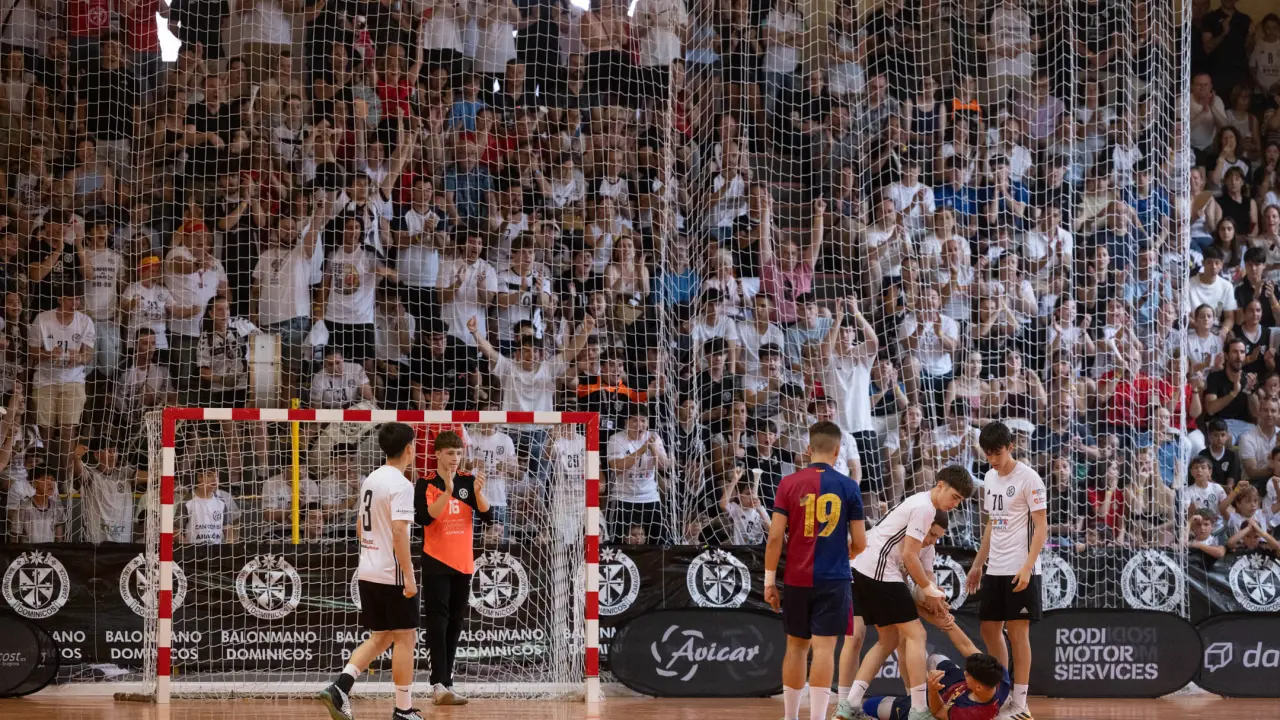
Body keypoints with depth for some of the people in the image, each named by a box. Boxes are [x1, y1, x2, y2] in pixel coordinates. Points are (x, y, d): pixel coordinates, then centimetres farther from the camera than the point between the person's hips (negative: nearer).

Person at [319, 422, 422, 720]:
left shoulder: (371, 480, 11)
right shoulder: (400, 485, -16)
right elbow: (399, 532, -23)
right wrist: (409, 576, -21)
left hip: (369, 572, 8)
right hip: (393, 574, -8)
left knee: (379, 638, 14)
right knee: (405, 639, 2)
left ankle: (339, 688, -2)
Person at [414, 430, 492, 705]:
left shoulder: (468, 481, 4)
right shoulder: (426, 483, -6)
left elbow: (488, 517, -3)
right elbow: (423, 517, -20)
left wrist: (479, 492, -20)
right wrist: (447, 492, -30)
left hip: (463, 564, 4)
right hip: (436, 563, -4)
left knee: (455, 625, 9)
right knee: (438, 622, -12)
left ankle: (447, 684, 16)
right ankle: (438, 685, -18)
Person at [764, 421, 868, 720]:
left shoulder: (789, 483, -2)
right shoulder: (848, 486, -2)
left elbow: (775, 537, -5)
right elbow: (859, 543, 1)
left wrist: (769, 581, 2)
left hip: (797, 580, 2)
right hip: (833, 580, -1)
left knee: (796, 646, 14)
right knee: (824, 648, -3)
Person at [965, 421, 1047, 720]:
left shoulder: (1028, 478, -10)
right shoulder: (990, 478, 12)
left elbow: (1041, 527, -12)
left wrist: (1027, 567, -20)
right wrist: (978, 564, 19)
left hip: (1019, 570, -8)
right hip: (995, 569, 8)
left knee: (1017, 632, -5)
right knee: (990, 630, 10)